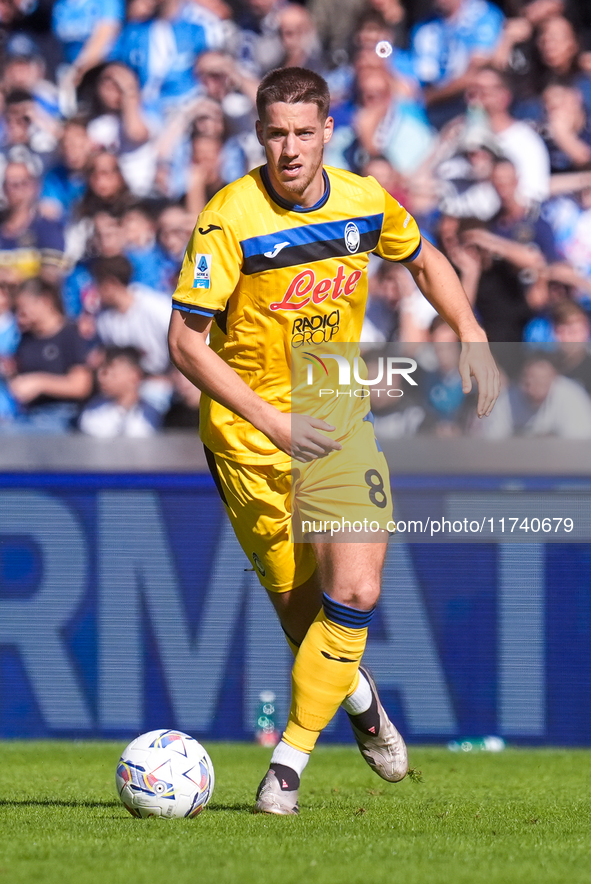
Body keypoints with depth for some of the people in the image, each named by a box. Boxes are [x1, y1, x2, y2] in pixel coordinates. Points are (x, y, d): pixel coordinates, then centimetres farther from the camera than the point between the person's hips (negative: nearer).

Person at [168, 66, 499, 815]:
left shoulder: (365, 203, -5)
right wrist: (272, 420, -26)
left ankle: (289, 761, -4)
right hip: (249, 436, -3)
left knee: (354, 593, -14)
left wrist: (471, 338, 3)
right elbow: (184, 341, -18)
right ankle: (358, 695, 37)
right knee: (299, 605, 4)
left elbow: (423, 260, 17)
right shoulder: (230, 220, -19)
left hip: (338, 419, 3)